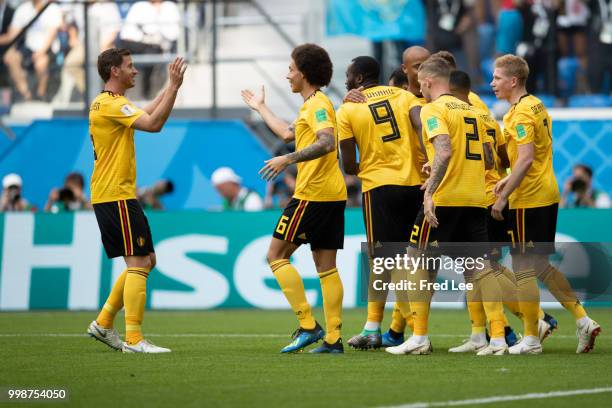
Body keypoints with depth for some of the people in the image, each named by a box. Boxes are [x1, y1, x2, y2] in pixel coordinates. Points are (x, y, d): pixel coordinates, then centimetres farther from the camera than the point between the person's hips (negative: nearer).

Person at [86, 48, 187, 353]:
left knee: (145, 261, 15)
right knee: (139, 263, -12)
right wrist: (173, 87, -22)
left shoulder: (104, 103, 17)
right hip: (117, 196, -11)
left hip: (109, 196, 11)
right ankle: (133, 339, -15)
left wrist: (169, 87, 28)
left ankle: (103, 324, 17)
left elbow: (145, 115, 30)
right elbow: (153, 124, -26)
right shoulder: (111, 104, -15)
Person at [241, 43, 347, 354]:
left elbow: (327, 142, -26)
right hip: (332, 196, 10)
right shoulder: (313, 105, 21)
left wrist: (287, 159, -28)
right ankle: (333, 338, 4)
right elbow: (287, 133, 35)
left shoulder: (317, 104, -10)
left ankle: (308, 326, -9)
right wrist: (260, 107, 47)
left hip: (312, 194, -10)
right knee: (326, 266, 7)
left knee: (277, 255, -3)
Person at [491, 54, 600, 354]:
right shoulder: (536, 105, 14)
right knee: (541, 266, 16)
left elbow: (526, 159, -23)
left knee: (524, 269, -2)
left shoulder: (521, 112, -15)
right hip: (547, 195, 10)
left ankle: (530, 340, 2)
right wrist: (509, 179, 16)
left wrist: (503, 197, -20)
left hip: (528, 201, -10)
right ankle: (582, 320, 11)